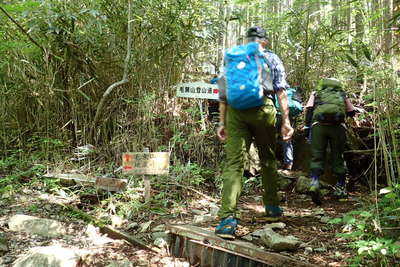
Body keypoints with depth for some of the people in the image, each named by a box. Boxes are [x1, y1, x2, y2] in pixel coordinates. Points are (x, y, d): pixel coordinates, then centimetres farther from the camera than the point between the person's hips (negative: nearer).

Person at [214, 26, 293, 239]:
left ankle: (228, 217, -20)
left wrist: (222, 122, 16)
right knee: (268, 159, 18)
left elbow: (223, 93, 14)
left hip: (235, 111, 1)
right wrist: (286, 120, 3)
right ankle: (271, 205, 30)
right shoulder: (272, 58, 15)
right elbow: (281, 90, 5)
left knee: (233, 162, -7)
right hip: (263, 109, 0)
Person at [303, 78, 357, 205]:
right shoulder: (342, 95, 29)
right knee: (338, 157, 11)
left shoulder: (316, 93, 27)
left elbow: (309, 108, 11)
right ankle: (340, 188, 15)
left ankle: (314, 183, -23)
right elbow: (352, 112, 26)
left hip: (318, 124, -1)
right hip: (338, 125, 1)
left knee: (317, 157, -1)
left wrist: (307, 126, 7)